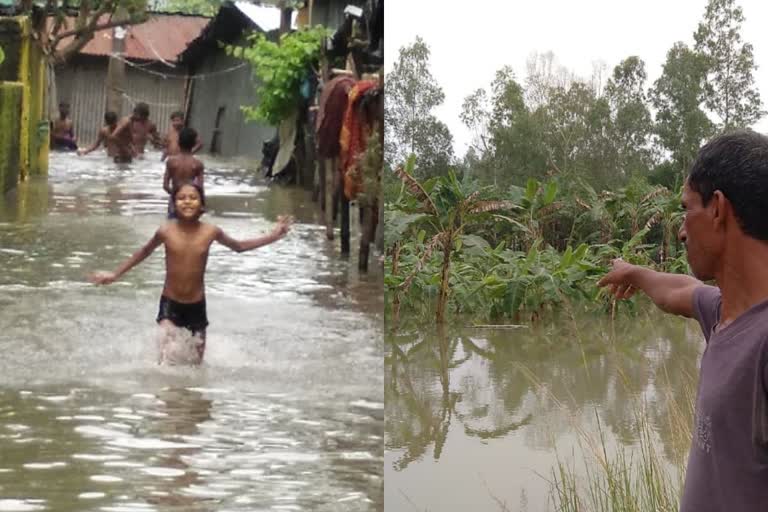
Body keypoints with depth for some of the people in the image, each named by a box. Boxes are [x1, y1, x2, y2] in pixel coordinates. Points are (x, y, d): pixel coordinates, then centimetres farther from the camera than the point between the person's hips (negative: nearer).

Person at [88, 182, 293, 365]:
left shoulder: (211, 232, -9)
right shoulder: (166, 231, -12)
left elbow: (238, 246, 10)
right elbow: (144, 252, 8)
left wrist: (273, 236, 5)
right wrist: (115, 275, 12)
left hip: (197, 306, 2)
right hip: (170, 305, -2)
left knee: (196, 364, 12)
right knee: (168, 364, -16)